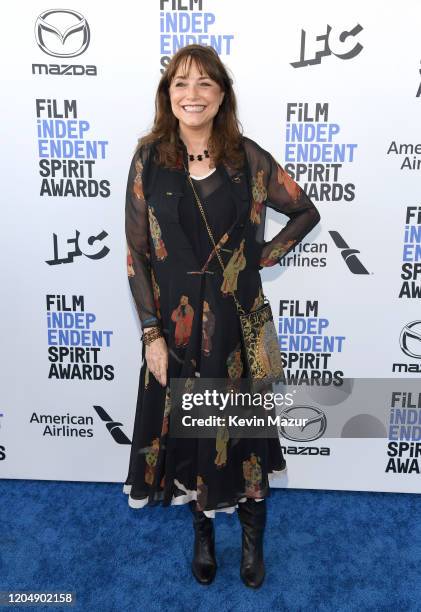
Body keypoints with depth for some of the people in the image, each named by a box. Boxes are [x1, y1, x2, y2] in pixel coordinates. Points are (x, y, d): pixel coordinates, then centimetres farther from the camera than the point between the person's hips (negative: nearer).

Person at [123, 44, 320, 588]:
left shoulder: (248, 157, -3)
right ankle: (202, 534, 42)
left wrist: (264, 257, -2)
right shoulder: (149, 159, -2)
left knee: (243, 428, 12)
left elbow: (306, 212, 10)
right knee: (187, 429, 15)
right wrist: (152, 333, -7)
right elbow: (136, 251, -3)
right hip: (176, 324, 1)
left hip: (237, 321, 0)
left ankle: (253, 538, 38)